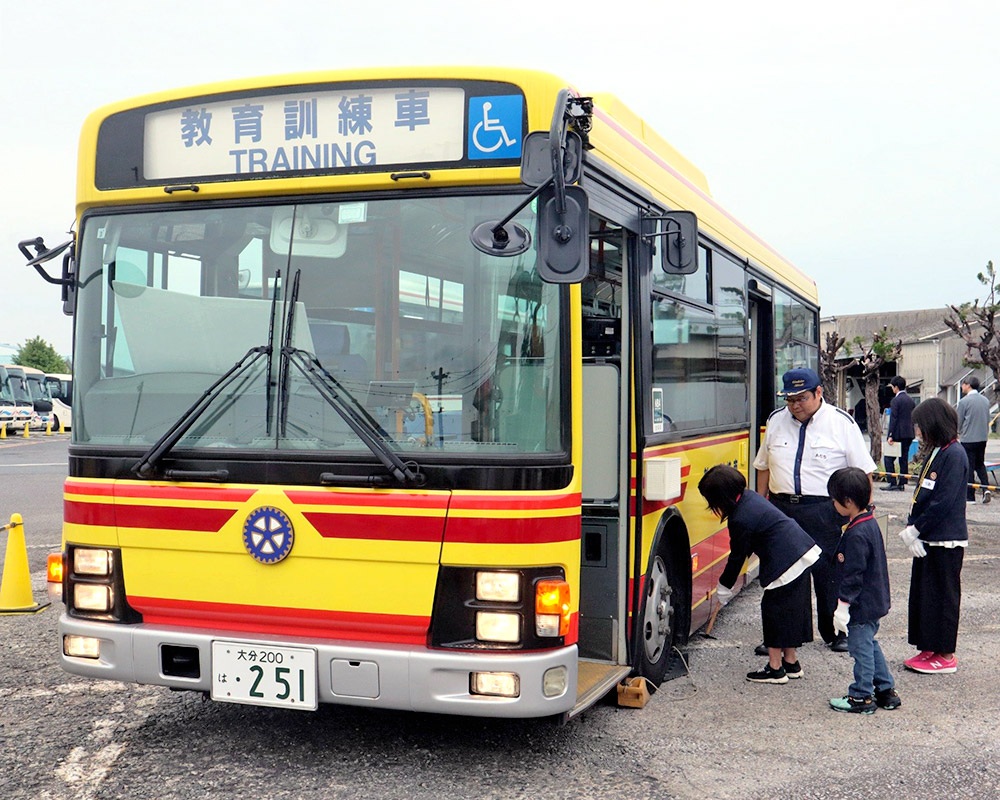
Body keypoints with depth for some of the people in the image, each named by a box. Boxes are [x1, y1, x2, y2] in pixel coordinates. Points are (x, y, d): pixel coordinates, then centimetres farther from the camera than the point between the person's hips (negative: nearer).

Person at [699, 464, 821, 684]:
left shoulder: (740, 520, -20)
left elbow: (737, 558, -9)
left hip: (786, 563, -10)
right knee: (793, 609, 18)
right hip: (803, 552, 10)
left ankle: (775, 669, 9)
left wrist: (724, 588, 6)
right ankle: (791, 662, 29)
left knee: (774, 609, 1)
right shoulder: (750, 496, 8)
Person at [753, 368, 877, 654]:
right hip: (781, 509, 4)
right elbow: (763, 466, 17)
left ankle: (836, 633, 19)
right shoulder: (776, 421, 11)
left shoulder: (842, 423, -2)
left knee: (828, 573, 2)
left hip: (824, 512, -3)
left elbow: (863, 472, 0)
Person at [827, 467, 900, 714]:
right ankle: (886, 691, 28)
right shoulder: (870, 523, 6)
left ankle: (861, 697, 12)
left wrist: (843, 605, -19)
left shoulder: (856, 535, -25)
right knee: (870, 644, 20)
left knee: (861, 648, 1)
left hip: (861, 605, -10)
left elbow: (853, 575, -24)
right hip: (874, 601, 10)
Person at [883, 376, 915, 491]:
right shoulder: (911, 400, 12)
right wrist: (911, 432, 20)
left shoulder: (895, 400, -11)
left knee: (889, 458, -2)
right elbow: (912, 417, 15)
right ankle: (902, 483, 10)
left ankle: (892, 483, -8)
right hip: (909, 434, 8)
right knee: (904, 459, 9)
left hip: (898, 434, -8)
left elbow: (893, 419, -16)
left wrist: (890, 435, -16)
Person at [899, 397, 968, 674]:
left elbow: (943, 502, -21)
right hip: (926, 539, 9)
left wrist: (914, 529, -16)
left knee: (942, 595, 0)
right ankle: (929, 649, 23)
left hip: (946, 542, -9)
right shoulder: (934, 454, 13)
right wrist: (911, 529, 1)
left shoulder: (954, 455, -15)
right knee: (922, 594, 13)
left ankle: (945, 655, 10)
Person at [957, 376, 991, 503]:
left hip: (968, 439, -6)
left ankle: (970, 496, 5)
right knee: (980, 464, 18)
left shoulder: (964, 401, -13)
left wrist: (959, 433, 14)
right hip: (983, 438, 6)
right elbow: (987, 420, 12)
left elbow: (959, 421, -6)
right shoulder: (985, 400, 6)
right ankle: (986, 489, 1)